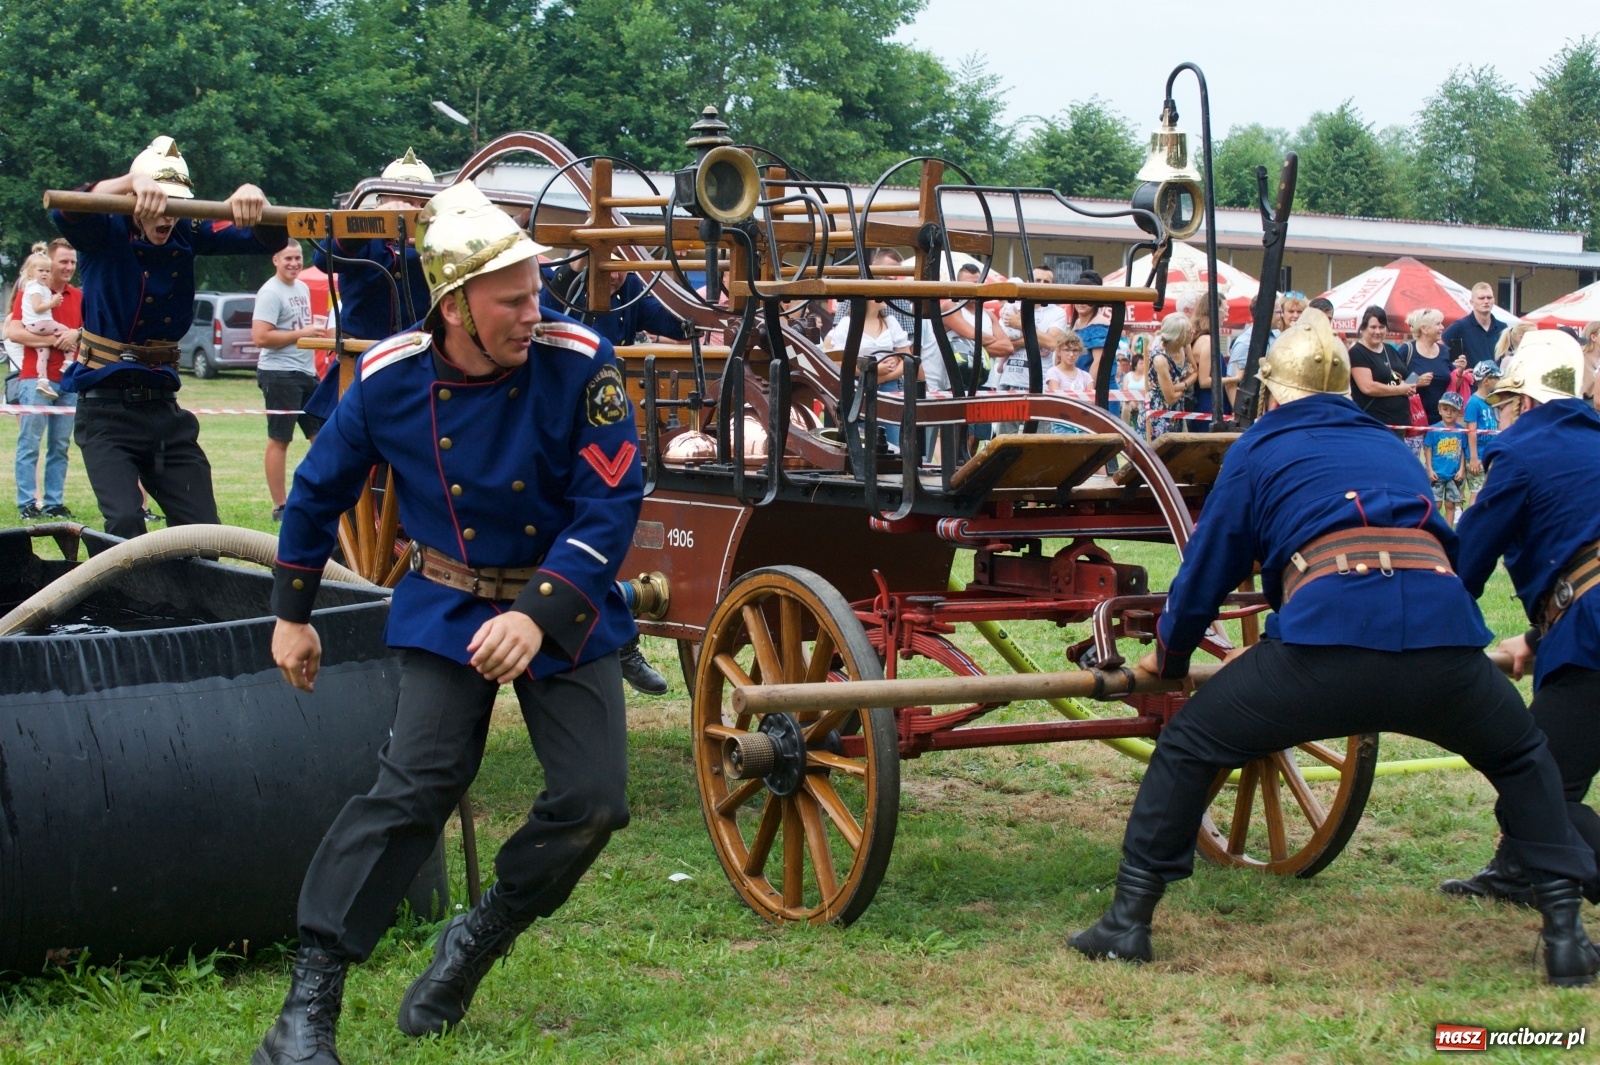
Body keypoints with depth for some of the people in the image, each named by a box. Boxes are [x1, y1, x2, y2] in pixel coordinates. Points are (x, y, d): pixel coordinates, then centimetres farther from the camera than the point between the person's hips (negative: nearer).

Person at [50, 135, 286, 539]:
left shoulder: (188, 237, -1)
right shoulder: (105, 233, -9)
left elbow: (269, 240, -10)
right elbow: (67, 212, -32)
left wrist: (253, 201, -33)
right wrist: (133, 182, -50)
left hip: (163, 410, 4)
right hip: (106, 411, -4)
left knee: (205, 533, -1)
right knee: (126, 525, -21)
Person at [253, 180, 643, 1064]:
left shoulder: (578, 363, -18)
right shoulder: (390, 379, -12)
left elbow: (612, 504, -17)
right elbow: (318, 491, 5)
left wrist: (539, 613, -27)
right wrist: (291, 614, 10)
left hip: (565, 611, 1)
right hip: (448, 613, -1)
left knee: (592, 801, -7)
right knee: (413, 788, -15)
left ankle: (478, 940, 20)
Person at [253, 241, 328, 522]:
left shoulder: (303, 288, 14)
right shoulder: (270, 293, -12)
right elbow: (260, 338, -20)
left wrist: (318, 333, 9)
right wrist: (302, 334, -18)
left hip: (307, 373, 9)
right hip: (280, 374, -9)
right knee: (279, 440, -2)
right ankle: (280, 507, 3)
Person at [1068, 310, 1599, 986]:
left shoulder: (1259, 448, 19)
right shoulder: (1389, 445, 32)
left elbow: (1208, 568, 19)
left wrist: (1168, 659, 37)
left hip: (1328, 635, -3)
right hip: (1444, 638, 3)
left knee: (1188, 747, 16)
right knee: (1521, 759, 31)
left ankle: (1128, 923, 14)